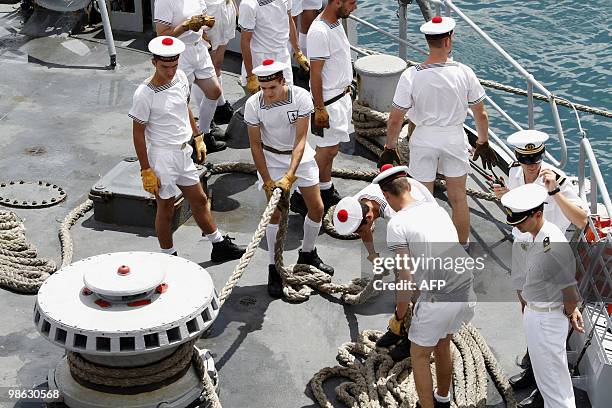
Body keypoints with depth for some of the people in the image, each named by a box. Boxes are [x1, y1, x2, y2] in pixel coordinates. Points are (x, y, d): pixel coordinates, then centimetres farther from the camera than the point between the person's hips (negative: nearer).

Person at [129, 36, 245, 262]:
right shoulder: (144, 94, -22)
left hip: (183, 152, 7)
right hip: (161, 156, -7)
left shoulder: (181, 77, -2)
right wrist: (146, 171, -16)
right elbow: (138, 133, -16)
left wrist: (198, 137, 17)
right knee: (166, 209, 6)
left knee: (199, 200, 19)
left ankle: (219, 245, 33)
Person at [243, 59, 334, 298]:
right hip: (270, 158, -1)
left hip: (299, 155, 2)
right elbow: (255, 145, -13)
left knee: (317, 208, 7)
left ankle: (308, 254, 31)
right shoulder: (253, 104, -22)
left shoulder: (301, 97, -25)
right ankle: (274, 269, 4)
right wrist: (267, 181, -17)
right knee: (275, 213, -9)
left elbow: (300, 140, -25)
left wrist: (289, 176, -34)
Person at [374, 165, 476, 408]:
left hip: (437, 300, -7)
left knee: (419, 355, 15)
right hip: (467, 292, 7)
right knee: (442, 344, 30)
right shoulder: (436, 209, 14)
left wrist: (399, 317, 3)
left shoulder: (397, 224, -7)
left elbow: (407, 278, -11)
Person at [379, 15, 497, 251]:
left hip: (424, 139, -1)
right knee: (458, 198, 18)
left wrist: (389, 148, 3)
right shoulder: (464, 73, -14)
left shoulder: (411, 76, -18)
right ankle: (462, 247, 34)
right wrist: (483, 143, 13)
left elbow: (395, 120, -12)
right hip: (455, 138, 1)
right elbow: (480, 114, -3)